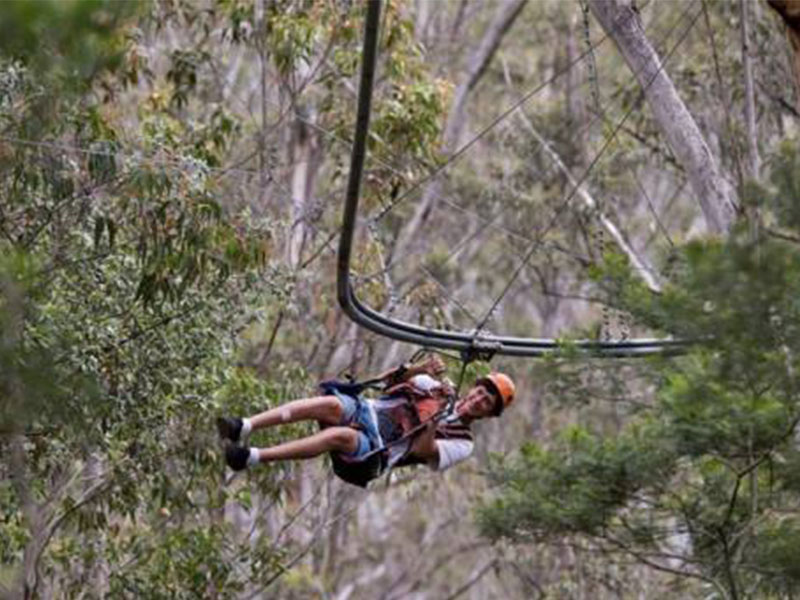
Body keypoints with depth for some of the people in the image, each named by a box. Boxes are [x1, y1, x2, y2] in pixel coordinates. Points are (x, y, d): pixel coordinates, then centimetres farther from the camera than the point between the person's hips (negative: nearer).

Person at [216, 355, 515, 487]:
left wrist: (441, 416, -19)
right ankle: (243, 427, -41)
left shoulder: (462, 442, 8)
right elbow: (388, 381, 18)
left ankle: (251, 457, -43)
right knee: (330, 404, -30)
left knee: (341, 435, -36)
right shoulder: (435, 387, 24)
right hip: (364, 411, 4)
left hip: (376, 452, -4)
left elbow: (422, 451, -9)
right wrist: (418, 369, 2)